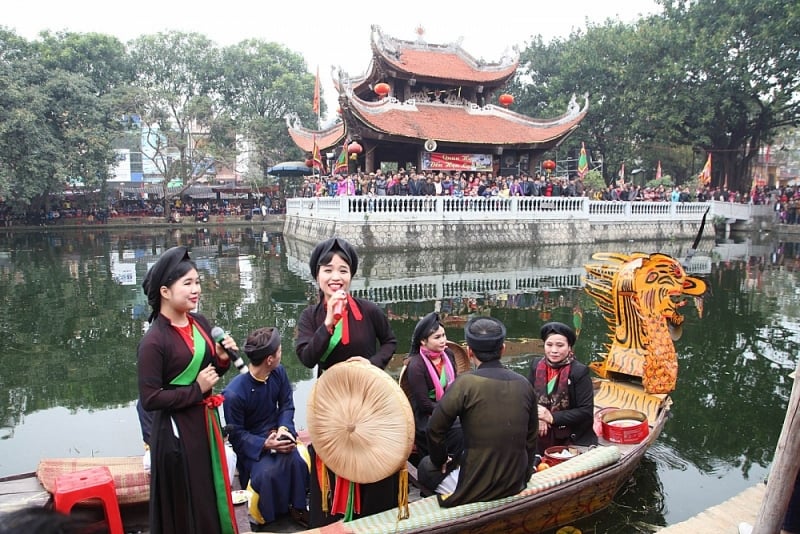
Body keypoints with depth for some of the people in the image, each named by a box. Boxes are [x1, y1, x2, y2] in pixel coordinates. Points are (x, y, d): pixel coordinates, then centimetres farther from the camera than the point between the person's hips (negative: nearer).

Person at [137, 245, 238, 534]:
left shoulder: (201, 322, 0)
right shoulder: (153, 341, -21)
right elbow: (149, 399, -20)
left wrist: (222, 359, -8)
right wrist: (196, 391, -19)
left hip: (206, 422, 7)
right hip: (177, 431, -7)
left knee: (211, 491, 22)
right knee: (186, 505, 10)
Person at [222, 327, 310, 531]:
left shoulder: (279, 372, -8)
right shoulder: (234, 393, -25)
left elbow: (287, 405, 2)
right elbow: (236, 434, -15)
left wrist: (284, 428, -18)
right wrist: (265, 444, -29)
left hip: (276, 432, 4)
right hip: (250, 443, -4)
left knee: (297, 461, -24)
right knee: (268, 472, -29)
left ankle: (296, 507, 3)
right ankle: (262, 518, 2)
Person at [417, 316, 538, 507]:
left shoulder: (466, 382, -16)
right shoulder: (524, 384, -1)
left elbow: (435, 429, -12)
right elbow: (531, 438, 7)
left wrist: (441, 460, 6)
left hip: (474, 489, -5)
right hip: (515, 485, 5)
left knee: (426, 466, 21)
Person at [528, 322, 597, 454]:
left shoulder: (579, 371, -15)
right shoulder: (536, 365, -2)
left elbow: (586, 412, -16)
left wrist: (552, 417, -23)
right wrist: (537, 416, -15)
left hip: (573, 441, -3)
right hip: (542, 438, 4)